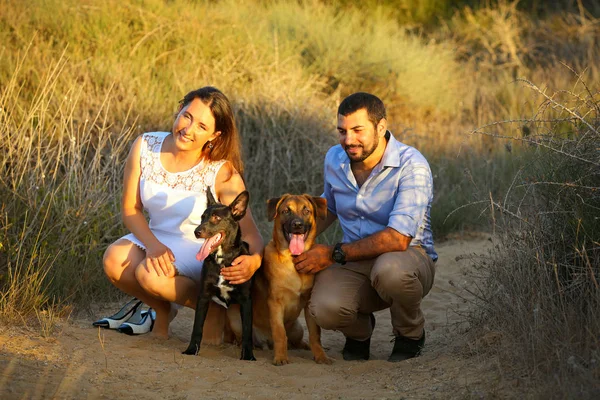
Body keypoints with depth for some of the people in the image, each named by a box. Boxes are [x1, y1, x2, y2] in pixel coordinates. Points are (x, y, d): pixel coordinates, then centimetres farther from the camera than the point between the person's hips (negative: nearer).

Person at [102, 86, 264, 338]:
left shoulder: (222, 173, -19)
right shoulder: (145, 147, -11)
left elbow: (249, 231, -21)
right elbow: (131, 209, -5)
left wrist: (254, 260, -45)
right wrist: (153, 245, -24)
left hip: (200, 249, -4)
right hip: (155, 238, 4)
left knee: (151, 275, -32)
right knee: (114, 260, -26)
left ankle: (212, 308, -3)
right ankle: (162, 311, 4)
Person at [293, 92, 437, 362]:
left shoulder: (411, 165, -18)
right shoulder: (334, 159, 4)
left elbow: (398, 238, -27)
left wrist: (334, 254, -22)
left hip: (409, 257, -4)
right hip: (355, 267, 4)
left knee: (389, 269, -42)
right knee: (324, 309, -31)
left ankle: (410, 334, -7)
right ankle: (359, 329, 9)